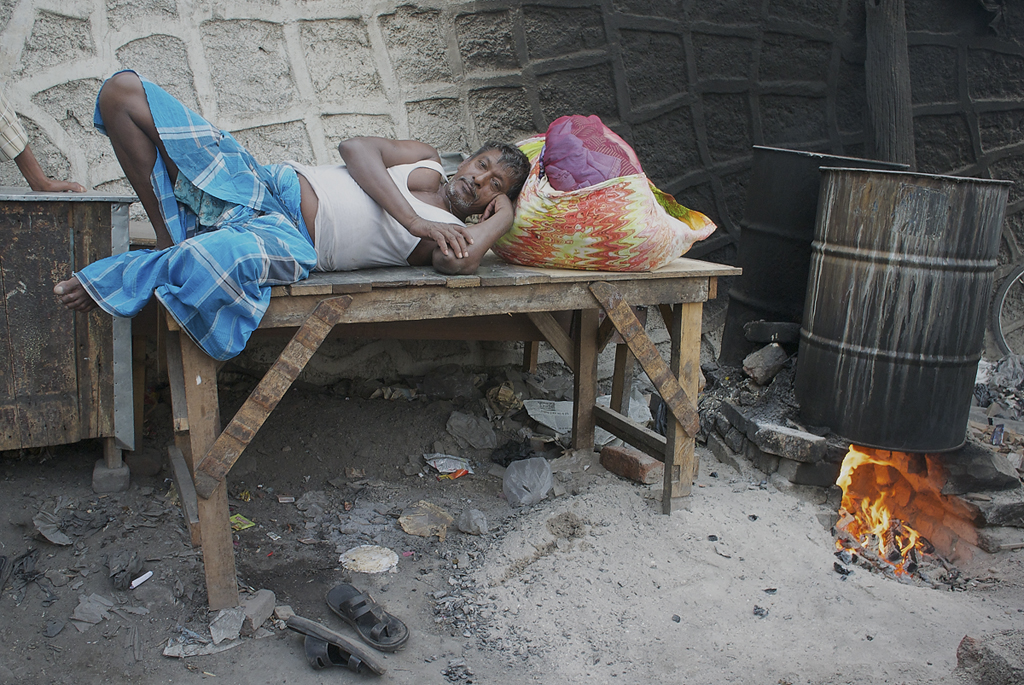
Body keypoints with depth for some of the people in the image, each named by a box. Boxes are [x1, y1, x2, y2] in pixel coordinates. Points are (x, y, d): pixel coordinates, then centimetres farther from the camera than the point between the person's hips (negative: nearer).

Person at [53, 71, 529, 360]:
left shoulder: (456, 234, 7)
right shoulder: (427, 163, 19)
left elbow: (459, 261, -21)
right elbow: (356, 149, 1)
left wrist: (503, 216, -2)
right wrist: (413, 219, -8)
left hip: (290, 240, -5)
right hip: (256, 183, 5)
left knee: (218, 258, -45)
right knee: (123, 91, -3)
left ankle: (97, 287, -13)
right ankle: (169, 240, 0)